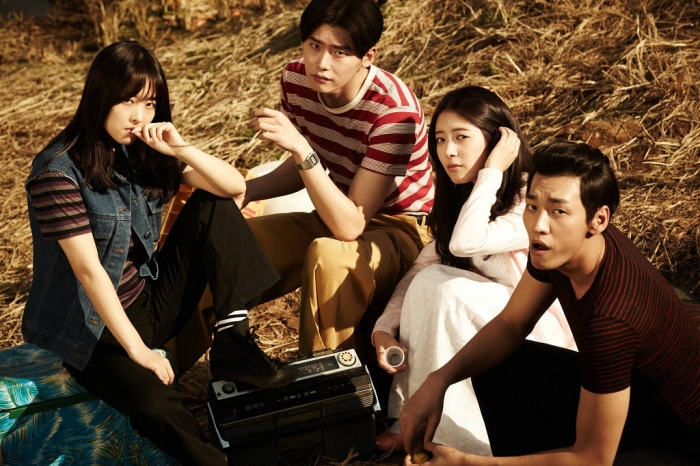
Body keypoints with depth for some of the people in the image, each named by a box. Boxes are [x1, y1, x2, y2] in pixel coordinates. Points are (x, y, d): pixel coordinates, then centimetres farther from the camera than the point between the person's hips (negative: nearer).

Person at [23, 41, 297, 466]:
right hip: (94, 327, -7)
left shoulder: (146, 150, 0)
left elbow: (235, 186, -3)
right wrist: (137, 350, -24)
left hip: (151, 302, 7)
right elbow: (89, 269, -23)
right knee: (155, 405, -37)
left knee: (212, 207, -8)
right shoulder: (59, 171, -19)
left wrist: (182, 149, -20)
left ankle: (234, 343, -14)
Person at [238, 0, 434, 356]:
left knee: (327, 256, -37)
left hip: (398, 230, -7)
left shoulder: (394, 111, -28)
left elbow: (350, 225, -32)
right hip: (331, 218, 7)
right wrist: (247, 190, -8)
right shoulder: (296, 79, -10)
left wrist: (301, 148, -40)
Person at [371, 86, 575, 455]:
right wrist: (383, 329, -17)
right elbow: (420, 267, -4)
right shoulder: (460, 198, 2)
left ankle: (444, 429, -14)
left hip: (542, 332, -8)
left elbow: (465, 243, -38)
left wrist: (491, 170, -29)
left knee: (438, 285, -25)